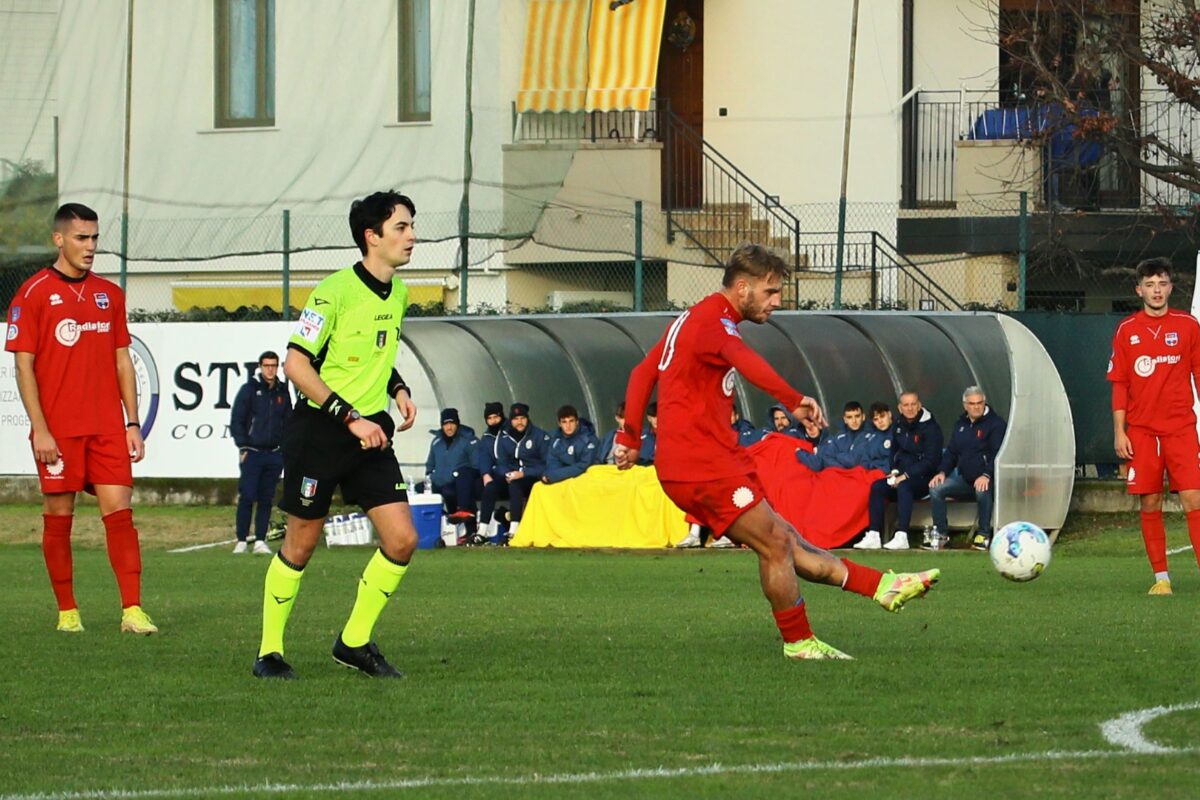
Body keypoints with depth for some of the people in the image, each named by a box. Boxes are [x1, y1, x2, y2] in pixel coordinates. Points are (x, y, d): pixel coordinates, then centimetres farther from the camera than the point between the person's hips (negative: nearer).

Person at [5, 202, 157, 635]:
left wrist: (132, 424, 9)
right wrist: (40, 429, -11)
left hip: (107, 428, 3)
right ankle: (67, 612, 11)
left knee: (119, 511, -5)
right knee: (58, 517, 2)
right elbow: (24, 365, -5)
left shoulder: (110, 294, 12)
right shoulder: (34, 294, -2)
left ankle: (132, 611, -8)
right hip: (58, 431, -3)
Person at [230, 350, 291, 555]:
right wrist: (243, 447, -8)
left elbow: (289, 422, 18)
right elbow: (236, 421, -2)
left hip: (274, 454, 4)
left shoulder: (282, 392, 11)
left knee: (266, 499, 3)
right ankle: (241, 541, -3)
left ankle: (260, 540, 5)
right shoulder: (249, 390, -1)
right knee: (247, 497, -7)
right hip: (252, 453, -4)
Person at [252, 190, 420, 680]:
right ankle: (270, 651, 18)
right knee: (301, 544, 2)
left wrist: (398, 390, 8)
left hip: (371, 433, 7)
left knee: (402, 539, -4)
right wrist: (350, 418, -21)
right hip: (318, 432, -7)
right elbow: (295, 364, -18)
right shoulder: (335, 291, -16)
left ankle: (355, 642, 11)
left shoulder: (399, 294, 9)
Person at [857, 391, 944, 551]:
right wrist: (895, 472, 3)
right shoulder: (898, 428, 12)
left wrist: (906, 476, -18)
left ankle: (902, 536, -41)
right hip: (903, 477, 7)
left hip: (924, 478, -7)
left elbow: (931, 460, -15)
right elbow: (894, 453, 23)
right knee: (877, 486, -16)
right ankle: (873, 536, -20)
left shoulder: (930, 428, -10)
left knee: (904, 487, -35)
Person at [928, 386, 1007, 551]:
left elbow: (998, 455, -14)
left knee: (982, 490, -40)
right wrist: (942, 472, 1)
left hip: (986, 480, -6)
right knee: (936, 488, -16)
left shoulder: (995, 423, -5)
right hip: (964, 479, 6)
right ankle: (940, 533, -7)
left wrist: (987, 476, -29)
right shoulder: (961, 425, 16)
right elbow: (951, 453, 20)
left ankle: (984, 534, -22)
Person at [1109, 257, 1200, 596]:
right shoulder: (1127, 330, 5)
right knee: (1150, 504, 1)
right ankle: (1160, 577, 9)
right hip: (1141, 431, 1)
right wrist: (1119, 432, 1)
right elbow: (1119, 384, 6)